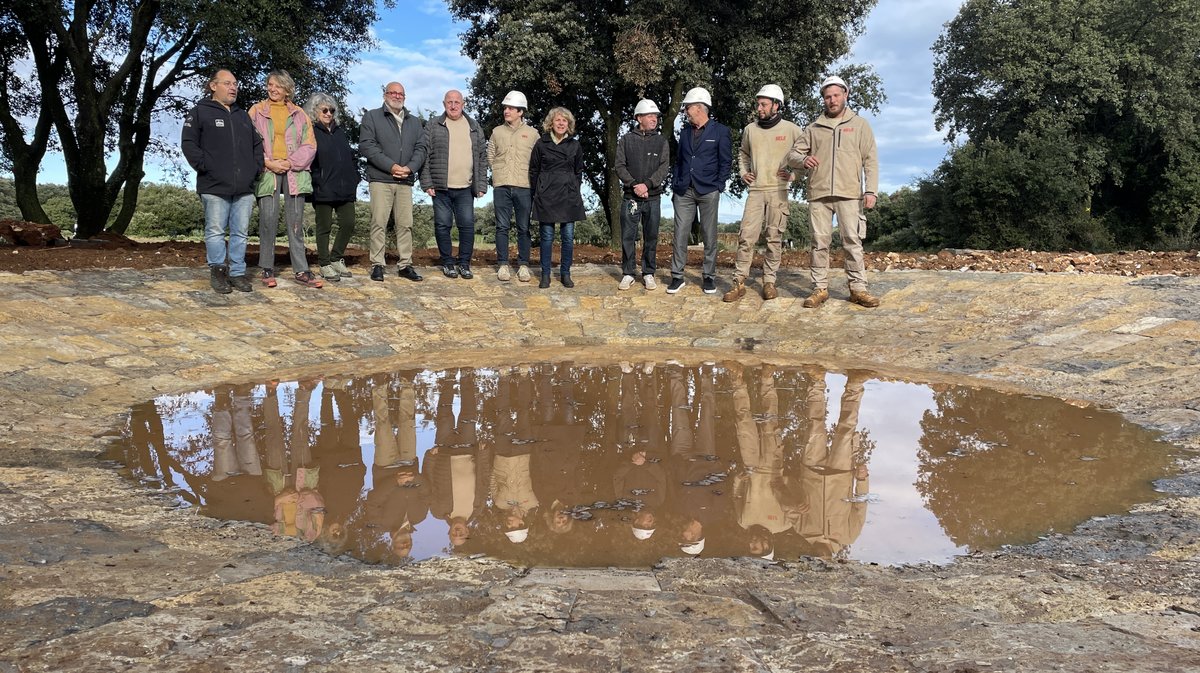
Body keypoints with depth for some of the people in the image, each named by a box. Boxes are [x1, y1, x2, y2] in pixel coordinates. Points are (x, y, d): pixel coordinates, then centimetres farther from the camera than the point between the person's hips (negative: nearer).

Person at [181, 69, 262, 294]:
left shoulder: (243, 116, 21)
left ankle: (237, 273, 11)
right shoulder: (200, 112, 2)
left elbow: (257, 144, 25)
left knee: (240, 232, 5)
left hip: (244, 188, 5)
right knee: (216, 231, -3)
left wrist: (256, 168, 11)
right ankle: (218, 272, 6)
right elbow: (188, 143, -5)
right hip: (214, 186, -5)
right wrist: (204, 166, -11)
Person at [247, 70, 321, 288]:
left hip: (294, 173, 2)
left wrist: (290, 162, -7)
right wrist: (268, 163, -10)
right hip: (267, 172, -1)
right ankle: (267, 270, 5)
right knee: (268, 220, -5)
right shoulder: (256, 111, 10)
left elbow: (309, 145, 7)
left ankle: (301, 270, 4)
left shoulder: (299, 114, 14)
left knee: (296, 223, 2)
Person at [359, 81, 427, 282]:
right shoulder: (372, 117, 7)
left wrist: (410, 168, -8)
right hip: (380, 179, -4)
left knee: (405, 224, 2)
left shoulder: (414, 122, 20)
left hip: (405, 181, 4)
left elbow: (420, 149, 12)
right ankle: (377, 265, -2)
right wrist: (391, 166, -13)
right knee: (379, 222, -6)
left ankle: (405, 264, 6)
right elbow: (366, 145, -5)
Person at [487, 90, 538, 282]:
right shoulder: (497, 132, 9)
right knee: (502, 226, 2)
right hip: (501, 187, 2)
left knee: (524, 228, 2)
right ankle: (503, 265, 8)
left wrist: (525, 173, 3)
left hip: (524, 187, -1)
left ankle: (523, 265, 9)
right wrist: (500, 173, 10)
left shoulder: (532, 133, 4)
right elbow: (490, 156, 16)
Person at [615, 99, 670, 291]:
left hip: (653, 197, 1)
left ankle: (648, 273, 15)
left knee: (651, 237, 5)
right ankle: (628, 273, 10)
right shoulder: (626, 140, 5)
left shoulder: (661, 141, 7)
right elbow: (620, 166, -1)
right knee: (628, 237, 1)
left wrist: (647, 184, -17)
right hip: (631, 197, -1)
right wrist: (634, 184, -15)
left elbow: (664, 167, -3)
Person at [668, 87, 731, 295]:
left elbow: (726, 161, 0)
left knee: (709, 236, 3)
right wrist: (676, 184, 8)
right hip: (684, 192, 4)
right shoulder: (685, 132, 14)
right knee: (680, 234, 0)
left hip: (708, 192, -4)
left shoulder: (720, 131, 0)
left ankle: (709, 277, 11)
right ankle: (677, 277, 5)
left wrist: (718, 186, -7)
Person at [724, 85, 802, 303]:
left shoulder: (791, 129, 0)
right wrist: (743, 172, 13)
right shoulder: (750, 129, 9)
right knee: (746, 236, -5)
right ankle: (739, 282, 0)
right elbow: (743, 153, 27)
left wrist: (794, 174, -2)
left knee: (775, 239, 2)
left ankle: (769, 282, 11)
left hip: (779, 191, -2)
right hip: (755, 190, 2)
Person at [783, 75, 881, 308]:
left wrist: (871, 190, -6)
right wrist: (803, 160, -14)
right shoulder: (813, 128, 15)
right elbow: (792, 155, 11)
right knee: (819, 242, 2)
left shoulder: (859, 124, 11)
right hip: (818, 194, 2)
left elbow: (870, 160, 6)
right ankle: (820, 289, 7)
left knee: (853, 241, -4)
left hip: (849, 193, -2)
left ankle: (858, 288, 2)